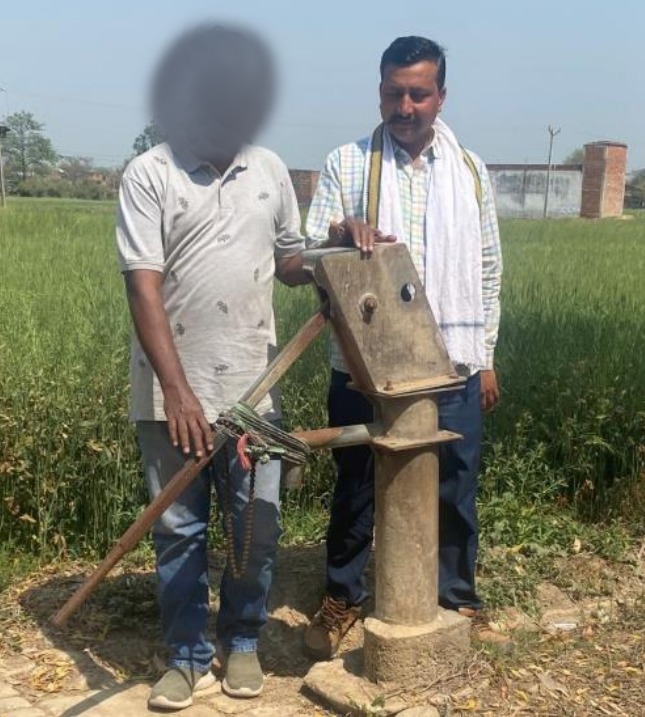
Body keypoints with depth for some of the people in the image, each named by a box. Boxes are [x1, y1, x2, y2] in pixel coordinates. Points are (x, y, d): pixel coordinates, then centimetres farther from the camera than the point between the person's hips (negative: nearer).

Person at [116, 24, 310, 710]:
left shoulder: (269, 170, 7)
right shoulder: (149, 175, -6)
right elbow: (143, 289, -13)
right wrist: (177, 390, -21)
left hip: (254, 387, 3)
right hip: (173, 393, -3)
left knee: (257, 527, 10)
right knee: (179, 530, 9)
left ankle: (242, 642, 31)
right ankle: (187, 655, 25)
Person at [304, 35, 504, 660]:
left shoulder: (470, 170, 6)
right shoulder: (346, 163, -1)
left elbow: (487, 269, 10)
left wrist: (486, 358, 8)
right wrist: (342, 230, -25)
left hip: (451, 364, 2)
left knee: (454, 488, 11)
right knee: (355, 486, 11)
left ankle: (458, 598, 30)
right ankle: (342, 598, 28)